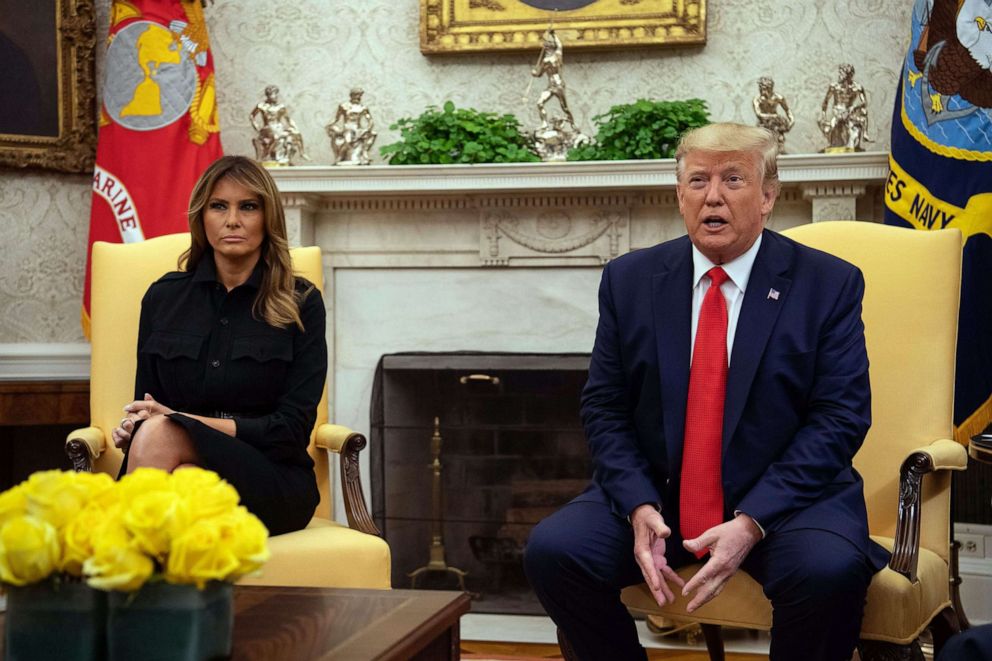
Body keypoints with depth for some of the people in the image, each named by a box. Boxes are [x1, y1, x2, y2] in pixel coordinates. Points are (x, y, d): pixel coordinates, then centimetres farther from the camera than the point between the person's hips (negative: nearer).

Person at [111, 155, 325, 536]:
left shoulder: (301, 303, 4)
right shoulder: (163, 297, 13)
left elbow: (292, 428, -3)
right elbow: (147, 402, 15)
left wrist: (185, 422, -13)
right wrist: (133, 426, -11)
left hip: (270, 483, -2)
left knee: (160, 434, -33)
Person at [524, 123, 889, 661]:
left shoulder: (827, 284, -3)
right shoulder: (630, 279, 5)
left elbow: (840, 418, -8)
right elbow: (603, 407, 4)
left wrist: (751, 522, -19)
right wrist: (639, 506, -14)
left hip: (782, 497, -2)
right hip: (654, 492, 3)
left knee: (830, 570, -33)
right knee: (551, 551, -21)